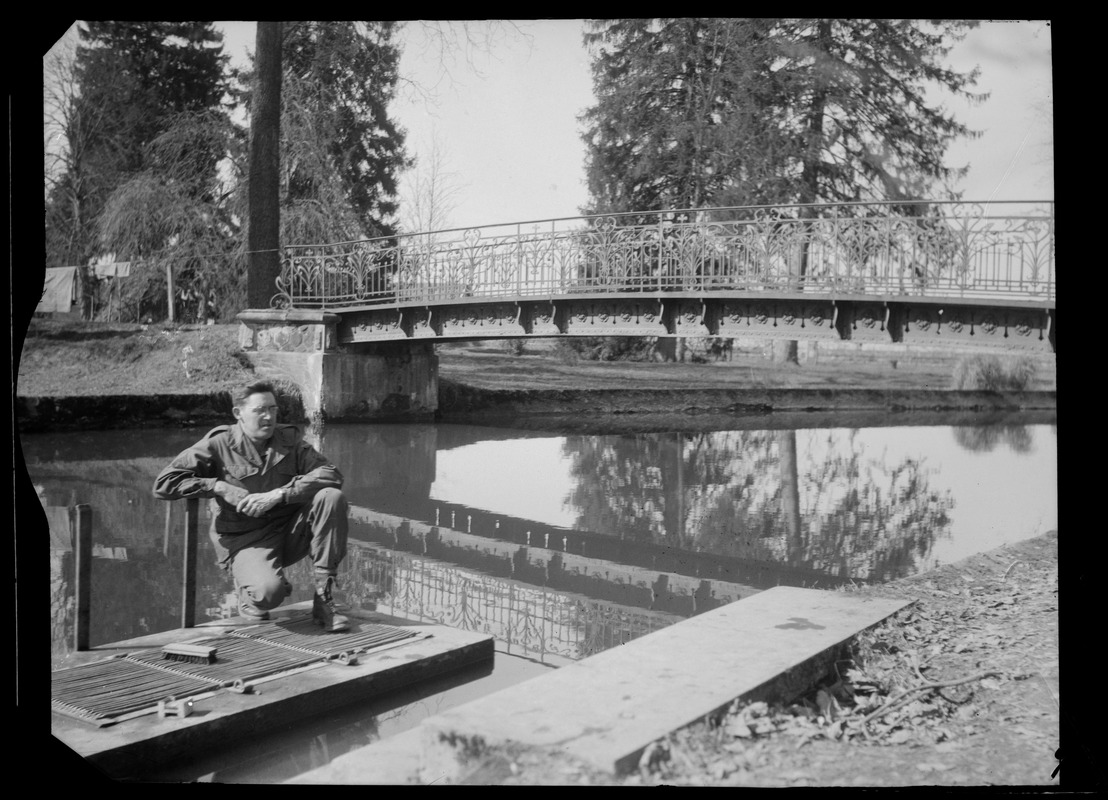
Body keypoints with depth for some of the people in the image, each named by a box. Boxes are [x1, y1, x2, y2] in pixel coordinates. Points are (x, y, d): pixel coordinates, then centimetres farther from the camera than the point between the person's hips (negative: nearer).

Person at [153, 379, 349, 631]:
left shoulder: (288, 439, 5)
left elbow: (331, 474, -9)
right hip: (244, 539, -4)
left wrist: (279, 494, -21)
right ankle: (248, 592, 8)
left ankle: (323, 597, -14)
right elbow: (163, 484, -7)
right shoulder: (219, 444, -5)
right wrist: (220, 487, -16)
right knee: (268, 592, -35)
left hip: (289, 531, 4)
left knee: (331, 497, -22)